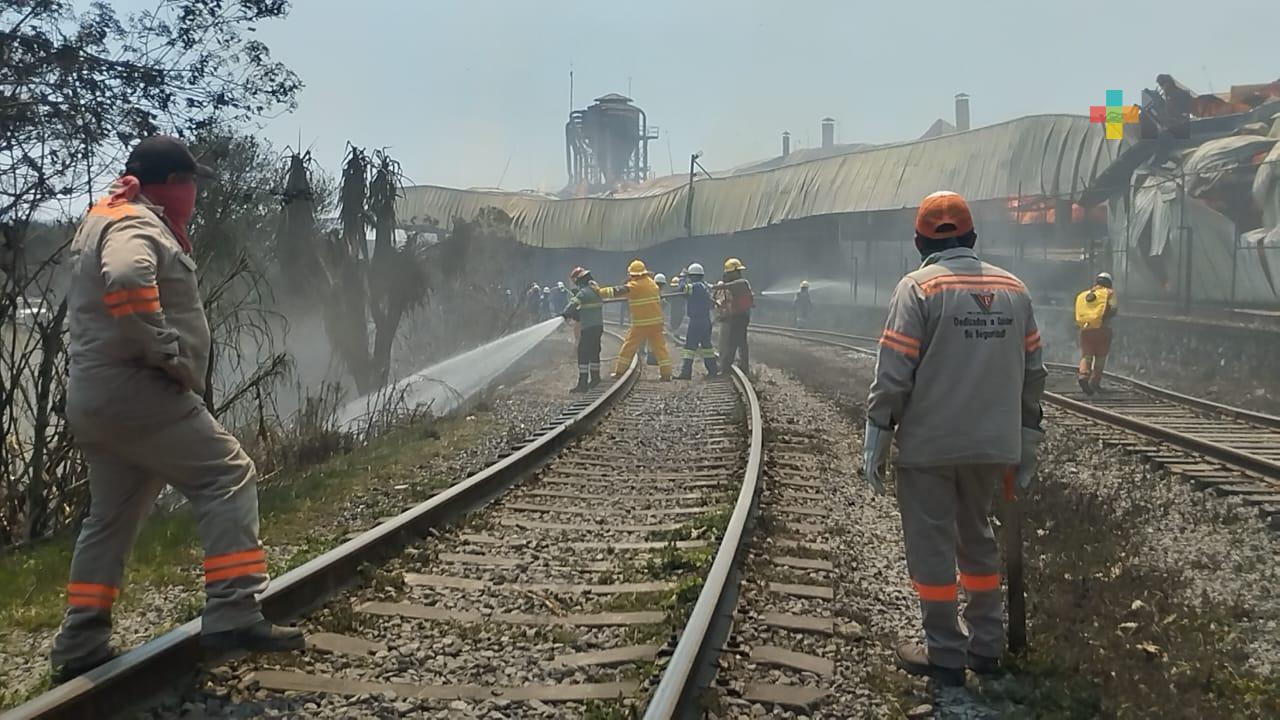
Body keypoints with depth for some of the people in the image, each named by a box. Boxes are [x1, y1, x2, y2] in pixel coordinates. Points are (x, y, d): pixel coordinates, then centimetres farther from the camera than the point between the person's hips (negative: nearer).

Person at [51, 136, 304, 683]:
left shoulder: (106, 220, 23)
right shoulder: (136, 224, -11)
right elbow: (126, 281, -33)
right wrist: (167, 352, -25)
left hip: (94, 399, 10)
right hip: (136, 391, -10)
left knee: (111, 518, 16)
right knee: (228, 477, -9)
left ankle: (80, 647, 21)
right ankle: (233, 614, -14)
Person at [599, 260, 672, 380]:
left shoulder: (634, 286, -12)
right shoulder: (652, 283, 6)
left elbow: (616, 291, -16)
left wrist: (599, 292, -12)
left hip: (640, 324, -5)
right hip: (656, 322, 5)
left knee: (628, 347, 6)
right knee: (660, 347, 7)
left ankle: (619, 371, 11)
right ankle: (666, 373, 3)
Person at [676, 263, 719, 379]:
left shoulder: (696, 286, -14)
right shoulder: (705, 286, 15)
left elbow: (683, 289, -26)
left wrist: (682, 277, -8)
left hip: (696, 321, -9)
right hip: (706, 320, 9)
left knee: (689, 345, -8)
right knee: (706, 345, 18)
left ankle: (685, 372, -11)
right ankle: (713, 370, 22)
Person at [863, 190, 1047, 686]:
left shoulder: (919, 286, -9)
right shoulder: (1013, 287, 7)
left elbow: (894, 370, -15)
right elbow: (1032, 372, 9)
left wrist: (876, 437, -9)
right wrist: (1025, 445, 16)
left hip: (928, 444, -5)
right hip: (991, 444, 6)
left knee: (932, 545, 5)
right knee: (977, 537, 20)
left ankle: (945, 655, 13)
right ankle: (986, 645, 27)